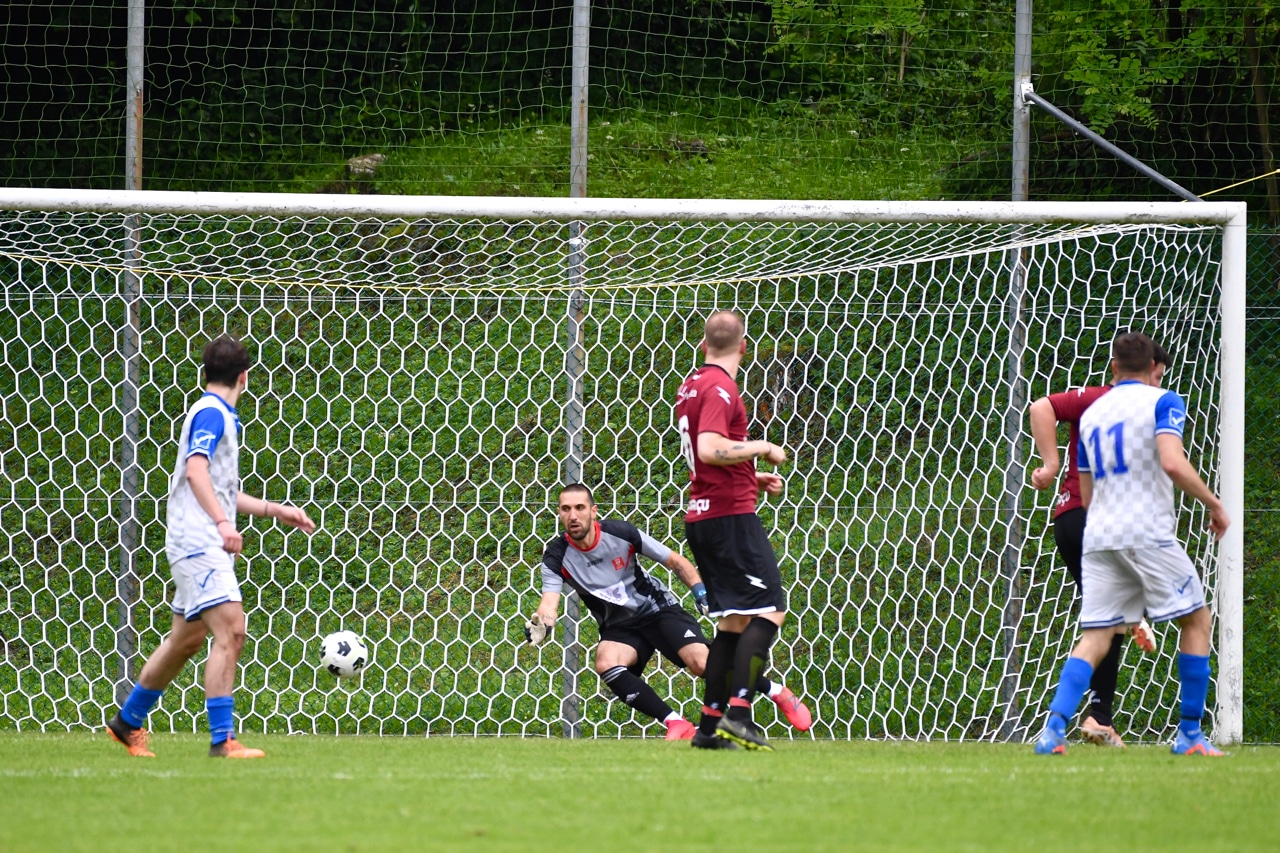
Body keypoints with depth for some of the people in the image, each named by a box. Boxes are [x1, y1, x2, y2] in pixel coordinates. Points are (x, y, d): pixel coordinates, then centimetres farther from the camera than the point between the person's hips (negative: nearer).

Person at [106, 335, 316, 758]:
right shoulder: (212, 414, -9)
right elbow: (195, 470, -25)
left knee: (186, 639, 17)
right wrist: (223, 522, -35)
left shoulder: (217, 415, 21)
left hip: (203, 545, 10)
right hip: (198, 542, -10)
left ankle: (128, 722, 29)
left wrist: (275, 510, 28)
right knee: (230, 630, -18)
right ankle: (222, 740, -22)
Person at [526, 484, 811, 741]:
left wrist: (701, 592, -15)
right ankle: (677, 725, -24)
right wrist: (540, 624, -44)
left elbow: (675, 561, -4)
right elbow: (549, 602, -22)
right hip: (619, 627, 2)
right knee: (605, 664, -31)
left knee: (701, 662, -24)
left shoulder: (621, 533, -14)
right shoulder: (557, 557, -11)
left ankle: (778, 693, -2)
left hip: (658, 610, -2)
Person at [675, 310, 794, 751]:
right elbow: (710, 449, -27)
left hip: (701, 515, 9)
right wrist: (761, 447, -13)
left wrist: (752, 479, 21)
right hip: (730, 514, -9)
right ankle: (737, 713, -19)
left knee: (734, 619, 12)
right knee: (769, 610, -10)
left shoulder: (691, 385, 16)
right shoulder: (720, 389, -13)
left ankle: (710, 723, 9)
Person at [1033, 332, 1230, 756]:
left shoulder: (1091, 414, 17)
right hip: (1148, 533, -5)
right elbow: (1173, 464, -18)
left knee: (1095, 637, 3)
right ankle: (1189, 734, 5)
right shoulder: (1162, 402, -1)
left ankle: (1054, 728, -17)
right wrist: (1214, 505, -6)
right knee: (1197, 621, 9)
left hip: (1098, 537, 5)